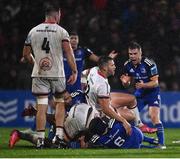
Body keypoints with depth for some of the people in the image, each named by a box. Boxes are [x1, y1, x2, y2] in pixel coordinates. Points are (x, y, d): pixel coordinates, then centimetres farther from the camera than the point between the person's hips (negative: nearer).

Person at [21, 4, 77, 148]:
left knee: (41, 106, 0)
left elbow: (26, 55, 9)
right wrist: (74, 71, -8)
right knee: (60, 102, 16)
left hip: (39, 74, 2)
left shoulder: (33, 31, 4)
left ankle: (40, 139, -3)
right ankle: (59, 134, 6)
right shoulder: (61, 31, -4)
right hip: (57, 74, -1)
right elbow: (69, 52, -12)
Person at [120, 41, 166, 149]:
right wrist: (125, 82, -19)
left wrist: (143, 85, -37)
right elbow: (127, 83, 5)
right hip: (139, 93, 6)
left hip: (152, 92, -6)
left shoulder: (149, 64, -22)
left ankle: (162, 143, -15)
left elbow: (155, 82, -20)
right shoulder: (127, 65, -6)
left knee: (154, 117, -20)